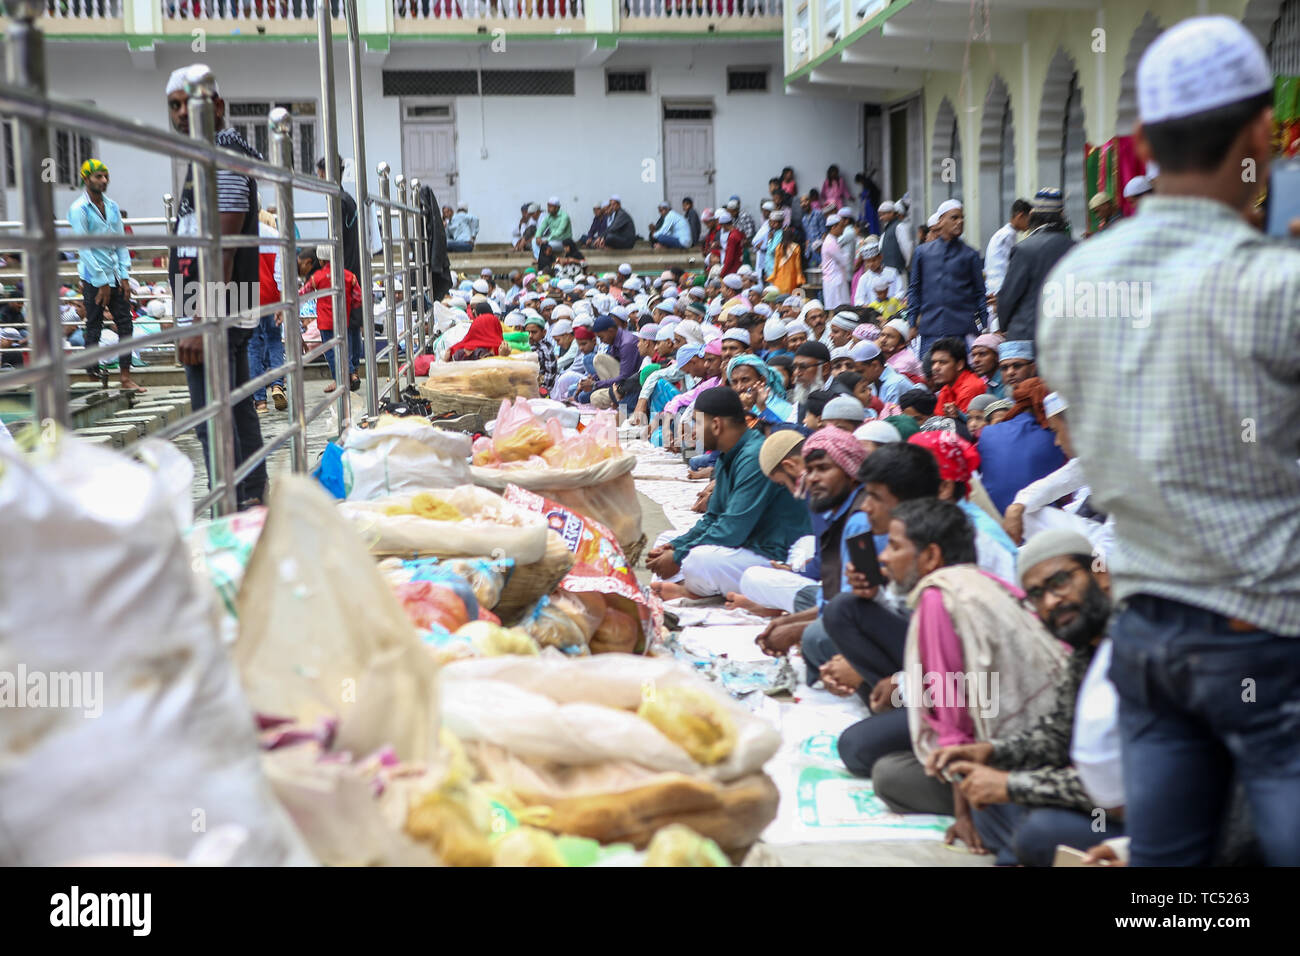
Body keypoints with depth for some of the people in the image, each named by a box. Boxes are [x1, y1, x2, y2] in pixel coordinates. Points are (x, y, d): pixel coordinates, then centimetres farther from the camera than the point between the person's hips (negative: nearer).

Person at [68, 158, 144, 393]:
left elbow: (121, 243, 11)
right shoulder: (78, 209, -10)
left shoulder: (112, 206, 9)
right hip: (93, 277, -6)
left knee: (124, 323, 1)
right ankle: (93, 369, 12)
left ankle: (126, 378, 2)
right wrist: (101, 283, -14)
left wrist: (125, 277, 2)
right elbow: (84, 248, -13)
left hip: (115, 276, 6)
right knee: (94, 326, 1)